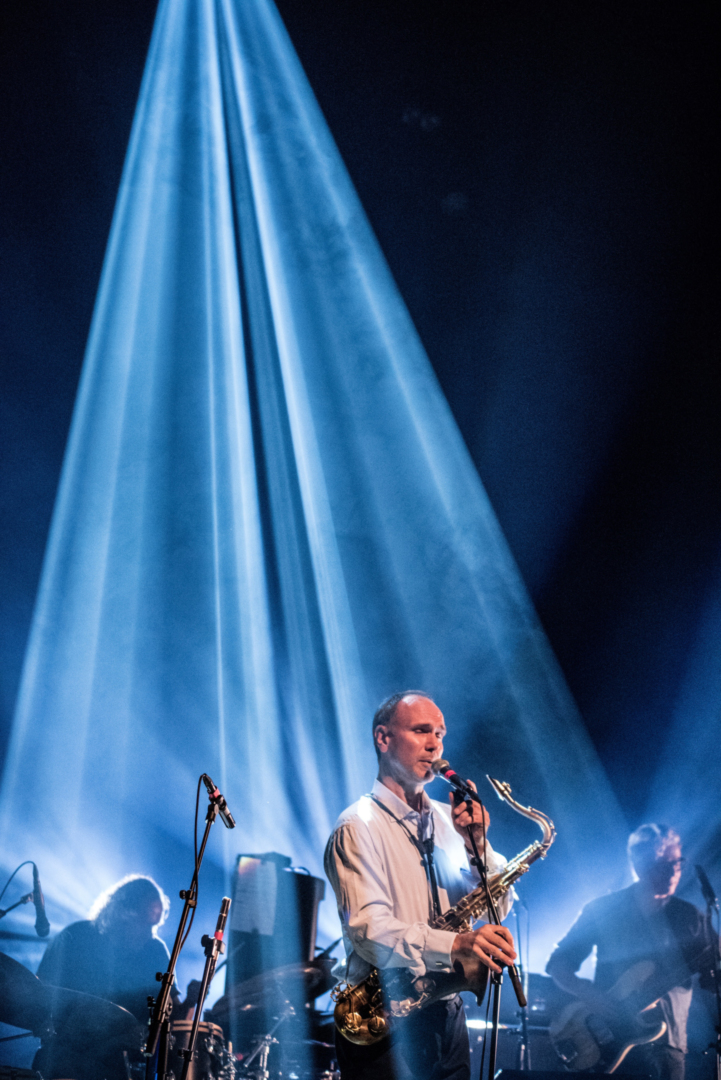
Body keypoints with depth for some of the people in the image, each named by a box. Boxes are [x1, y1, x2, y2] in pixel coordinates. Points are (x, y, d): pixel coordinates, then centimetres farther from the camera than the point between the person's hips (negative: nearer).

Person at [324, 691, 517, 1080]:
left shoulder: (446, 819, 9)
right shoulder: (359, 826, -12)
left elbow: (498, 905, 5)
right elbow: (370, 931, -24)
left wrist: (476, 843, -12)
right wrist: (455, 944, -38)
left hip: (447, 1015, 6)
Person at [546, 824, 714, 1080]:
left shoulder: (690, 918, 7)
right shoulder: (602, 910, 2)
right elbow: (558, 965, 3)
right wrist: (595, 998, -13)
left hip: (665, 1042, 2)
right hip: (606, 1038, -1)